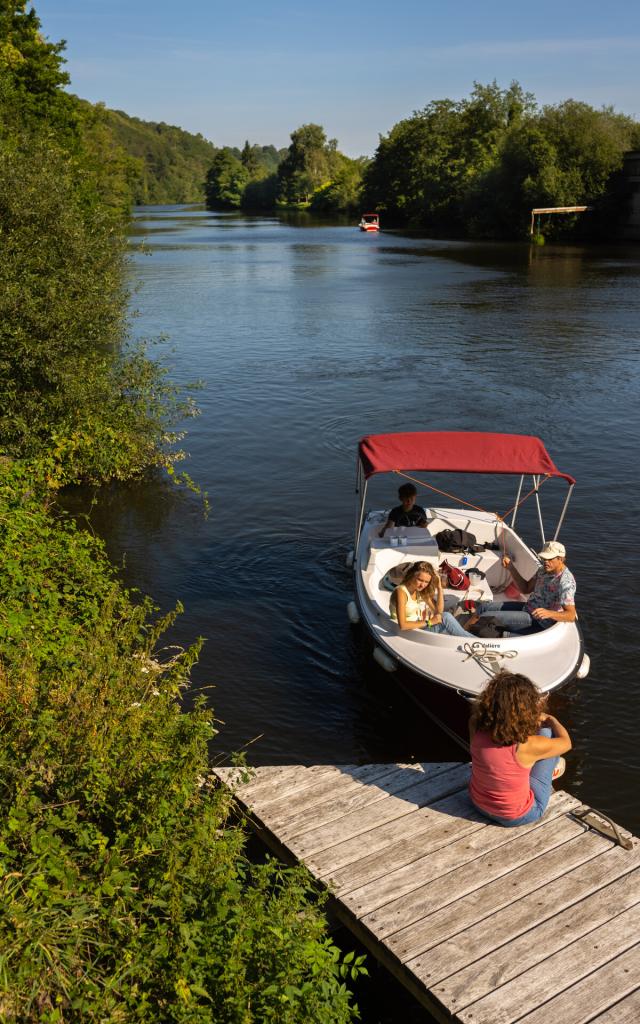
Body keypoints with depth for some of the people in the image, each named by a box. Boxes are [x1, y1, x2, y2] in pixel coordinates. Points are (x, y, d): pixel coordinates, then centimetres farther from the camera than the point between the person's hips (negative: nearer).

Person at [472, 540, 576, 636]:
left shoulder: (565, 583, -26)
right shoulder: (544, 570, 2)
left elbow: (571, 616, -28)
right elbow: (525, 589, 9)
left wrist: (549, 613, -46)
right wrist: (511, 568, -1)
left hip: (538, 622, -10)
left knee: (486, 617, -17)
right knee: (484, 606, 8)